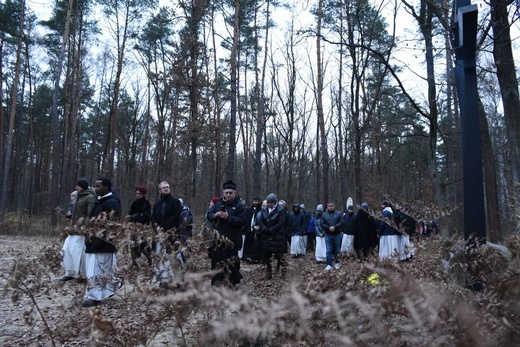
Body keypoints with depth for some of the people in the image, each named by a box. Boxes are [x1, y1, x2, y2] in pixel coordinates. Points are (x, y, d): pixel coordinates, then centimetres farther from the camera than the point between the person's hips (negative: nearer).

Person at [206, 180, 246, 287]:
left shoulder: (239, 206, -5)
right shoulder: (218, 203, 10)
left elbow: (242, 221, -16)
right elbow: (208, 215, 11)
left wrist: (228, 217, -24)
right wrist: (214, 215, -12)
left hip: (232, 241, -5)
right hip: (217, 239, 5)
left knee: (232, 263, 2)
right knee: (216, 262, 12)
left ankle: (233, 284, 17)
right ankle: (215, 284, 26)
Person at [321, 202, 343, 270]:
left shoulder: (338, 214, 2)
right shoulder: (324, 215, 5)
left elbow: (341, 223, -7)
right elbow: (322, 224, -1)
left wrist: (334, 227, -21)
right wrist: (329, 227, -17)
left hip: (337, 234, 0)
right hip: (328, 235, 1)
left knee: (337, 250, 9)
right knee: (329, 250, -2)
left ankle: (337, 262, 26)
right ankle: (329, 265, -1)